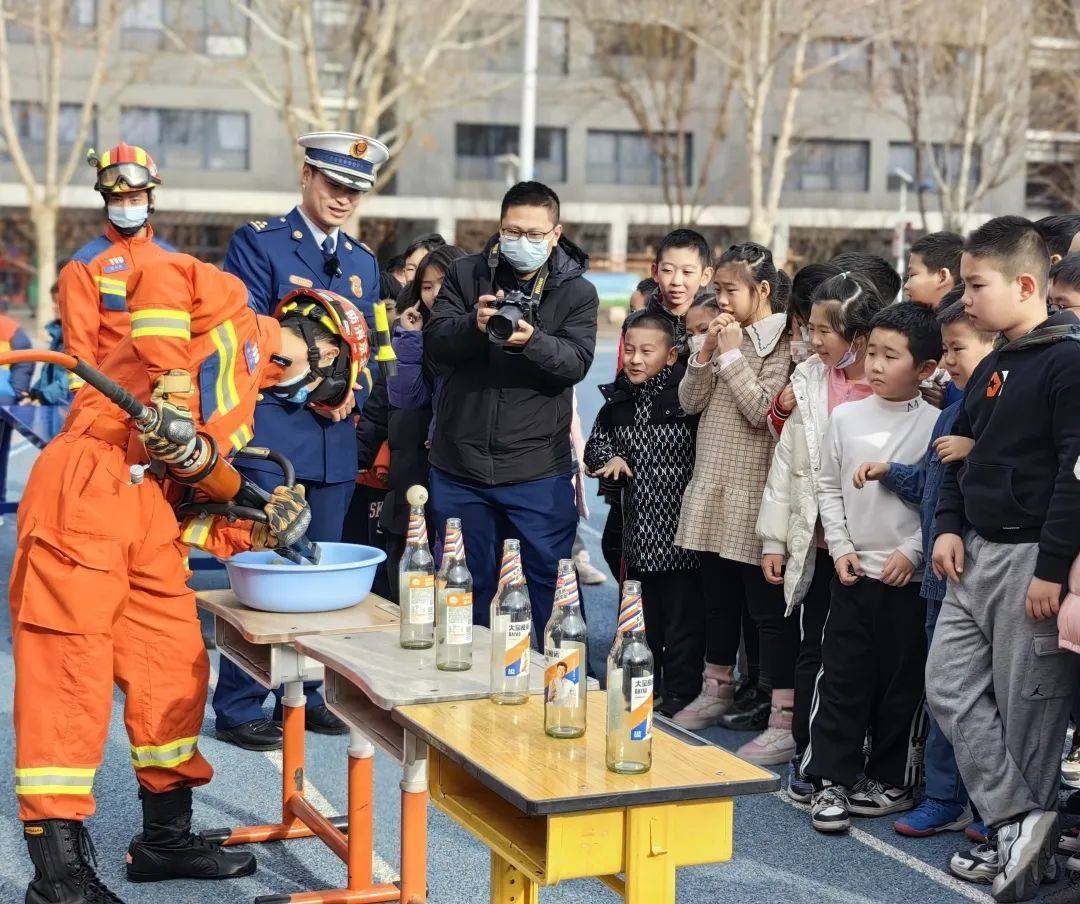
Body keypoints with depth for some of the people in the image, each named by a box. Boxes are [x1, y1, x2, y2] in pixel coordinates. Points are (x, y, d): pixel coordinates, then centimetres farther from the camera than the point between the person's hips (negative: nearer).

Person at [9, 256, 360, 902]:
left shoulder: (242, 405, 26)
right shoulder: (233, 311, 4)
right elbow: (163, 276, -17)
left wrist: (254, 533, 1)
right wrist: (170, 386, -19)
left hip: (151, 509, 9)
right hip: (86, 488, -9)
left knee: (175, 667, 12)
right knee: (71, 674, -6)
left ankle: (167, 839, 26)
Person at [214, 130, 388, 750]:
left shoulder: (364, 263, 16)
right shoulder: (259, 242, -2)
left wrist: (351, 394, -4)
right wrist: (308, 393, -15)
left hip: (337, 438, 6)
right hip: (272, 429, -6)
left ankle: (303, 694, 22)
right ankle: (238, 709, 5)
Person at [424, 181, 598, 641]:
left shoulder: (577, 292, 2)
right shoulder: (466, 274, 6)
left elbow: (576, 362, -10)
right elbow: (434, 345, -4)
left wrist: (532, 341, -30)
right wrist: (474, 325, -25)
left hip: (538, 471, -2)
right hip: (460, 467, 2)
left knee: (552, 586, 1)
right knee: (467, 587, 14)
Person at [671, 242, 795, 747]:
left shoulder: (782, 344, -9)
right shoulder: (723, 335, 12)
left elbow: (761, 410, -18)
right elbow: (690, 402, 8)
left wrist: (731, 354, -14)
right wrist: (707, 351, -5)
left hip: (753, 494, -7)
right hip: (711, 488, 7)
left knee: (767, 608, -5)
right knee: (717, 600, 18)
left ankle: (784, 716, -2)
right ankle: (717, 690, 32)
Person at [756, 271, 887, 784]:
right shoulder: (809, 380, 4)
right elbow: (786, 462, 7)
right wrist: (774, 539, 5)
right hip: (816, 541, 3)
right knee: (814, 650, 8)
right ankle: (806, 757, 17)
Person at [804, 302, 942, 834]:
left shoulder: (936, 425, -5)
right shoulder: (846, 418, 3)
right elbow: (829, 487, 9)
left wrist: (913, 551, -12)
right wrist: (840, 545, 0)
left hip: (911, 576, -2)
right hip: (853, 571, 2)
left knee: (902, 683, 7)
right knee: (841, 678, 3)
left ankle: (892, 780, 21)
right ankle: (832, 780, 10)